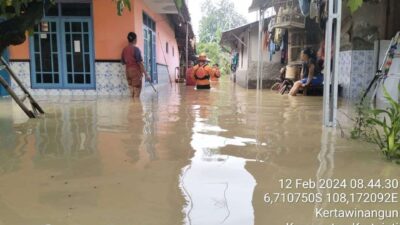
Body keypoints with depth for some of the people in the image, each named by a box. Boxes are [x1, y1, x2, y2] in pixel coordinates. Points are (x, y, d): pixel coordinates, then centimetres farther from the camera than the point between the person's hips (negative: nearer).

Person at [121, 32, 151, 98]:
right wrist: (146, 74, -11)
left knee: (132, 92, 11)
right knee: (136, 94, -2)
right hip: (136, 71, -6)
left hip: (128, 71, 6)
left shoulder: (124, 49, 6)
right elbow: (140, 63, -14)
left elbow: (123, 62, 11)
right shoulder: (136, 49, -11)